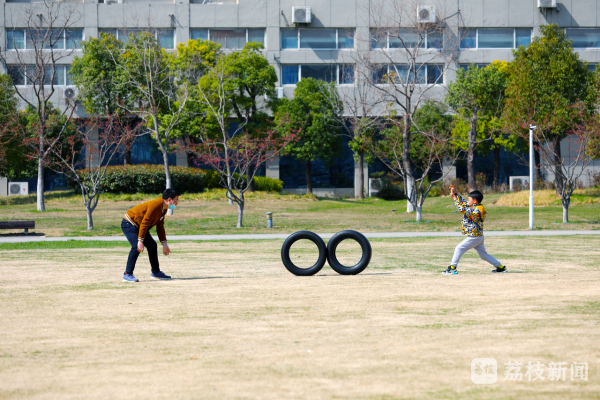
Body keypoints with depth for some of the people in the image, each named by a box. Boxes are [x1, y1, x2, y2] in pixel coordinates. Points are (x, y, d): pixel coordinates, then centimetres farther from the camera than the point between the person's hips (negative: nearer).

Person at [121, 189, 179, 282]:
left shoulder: (163, 208, 5)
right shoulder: (155, 205, -26)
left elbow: (160, 227, 13)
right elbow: (144, 223, -29)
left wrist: (164, 244, 10)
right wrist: (140, 241, -30)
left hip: (138, 226, 10)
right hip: (129, 224, -10)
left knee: (152, 245, 13)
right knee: (137, 247, -25)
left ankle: (156, 272, 25)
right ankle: (127, 274, -24)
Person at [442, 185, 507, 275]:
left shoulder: (476, 211, -22)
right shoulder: (476, 207, 7)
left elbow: (462, 209, -23)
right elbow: (464, 202, 15)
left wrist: (455, 198, -14)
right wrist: (454, 194, 10)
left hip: (474, 237, -10)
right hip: (478, 236, 10)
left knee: (459, 249, -6)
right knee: (483, 254, 15)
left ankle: (452, 268, -7)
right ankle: (500, 267, 17)